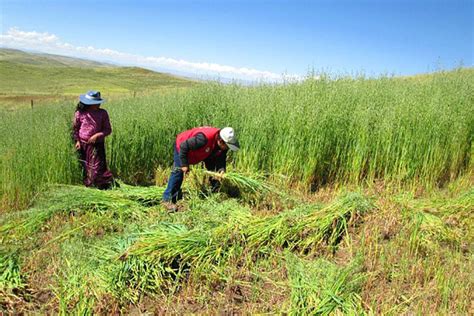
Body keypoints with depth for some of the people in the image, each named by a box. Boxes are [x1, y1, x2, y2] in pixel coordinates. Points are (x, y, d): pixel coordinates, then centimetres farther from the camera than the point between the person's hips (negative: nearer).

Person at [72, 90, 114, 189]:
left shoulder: (103, 113, -3)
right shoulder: (80, 113, -3)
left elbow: (108, 130, -1)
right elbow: (75, 128, 8)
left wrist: (97, 135, -15)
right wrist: (77, 141, -3)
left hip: (97, 145, -1)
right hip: (83, 145, 2)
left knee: (97, 166, -10)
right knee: (85, 167, 11)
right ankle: (88, 185, 25)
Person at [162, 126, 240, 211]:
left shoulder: (223, 146, -23)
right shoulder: (203, 139, -46)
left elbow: (220, 159, -10)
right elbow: (183, 147, -37)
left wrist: (221, 169, -31)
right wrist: (184, 165, -30)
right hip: (182, 146, -7)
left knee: (212, 169, 6)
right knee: (179, 171, -14)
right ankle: (168, 199, -7)